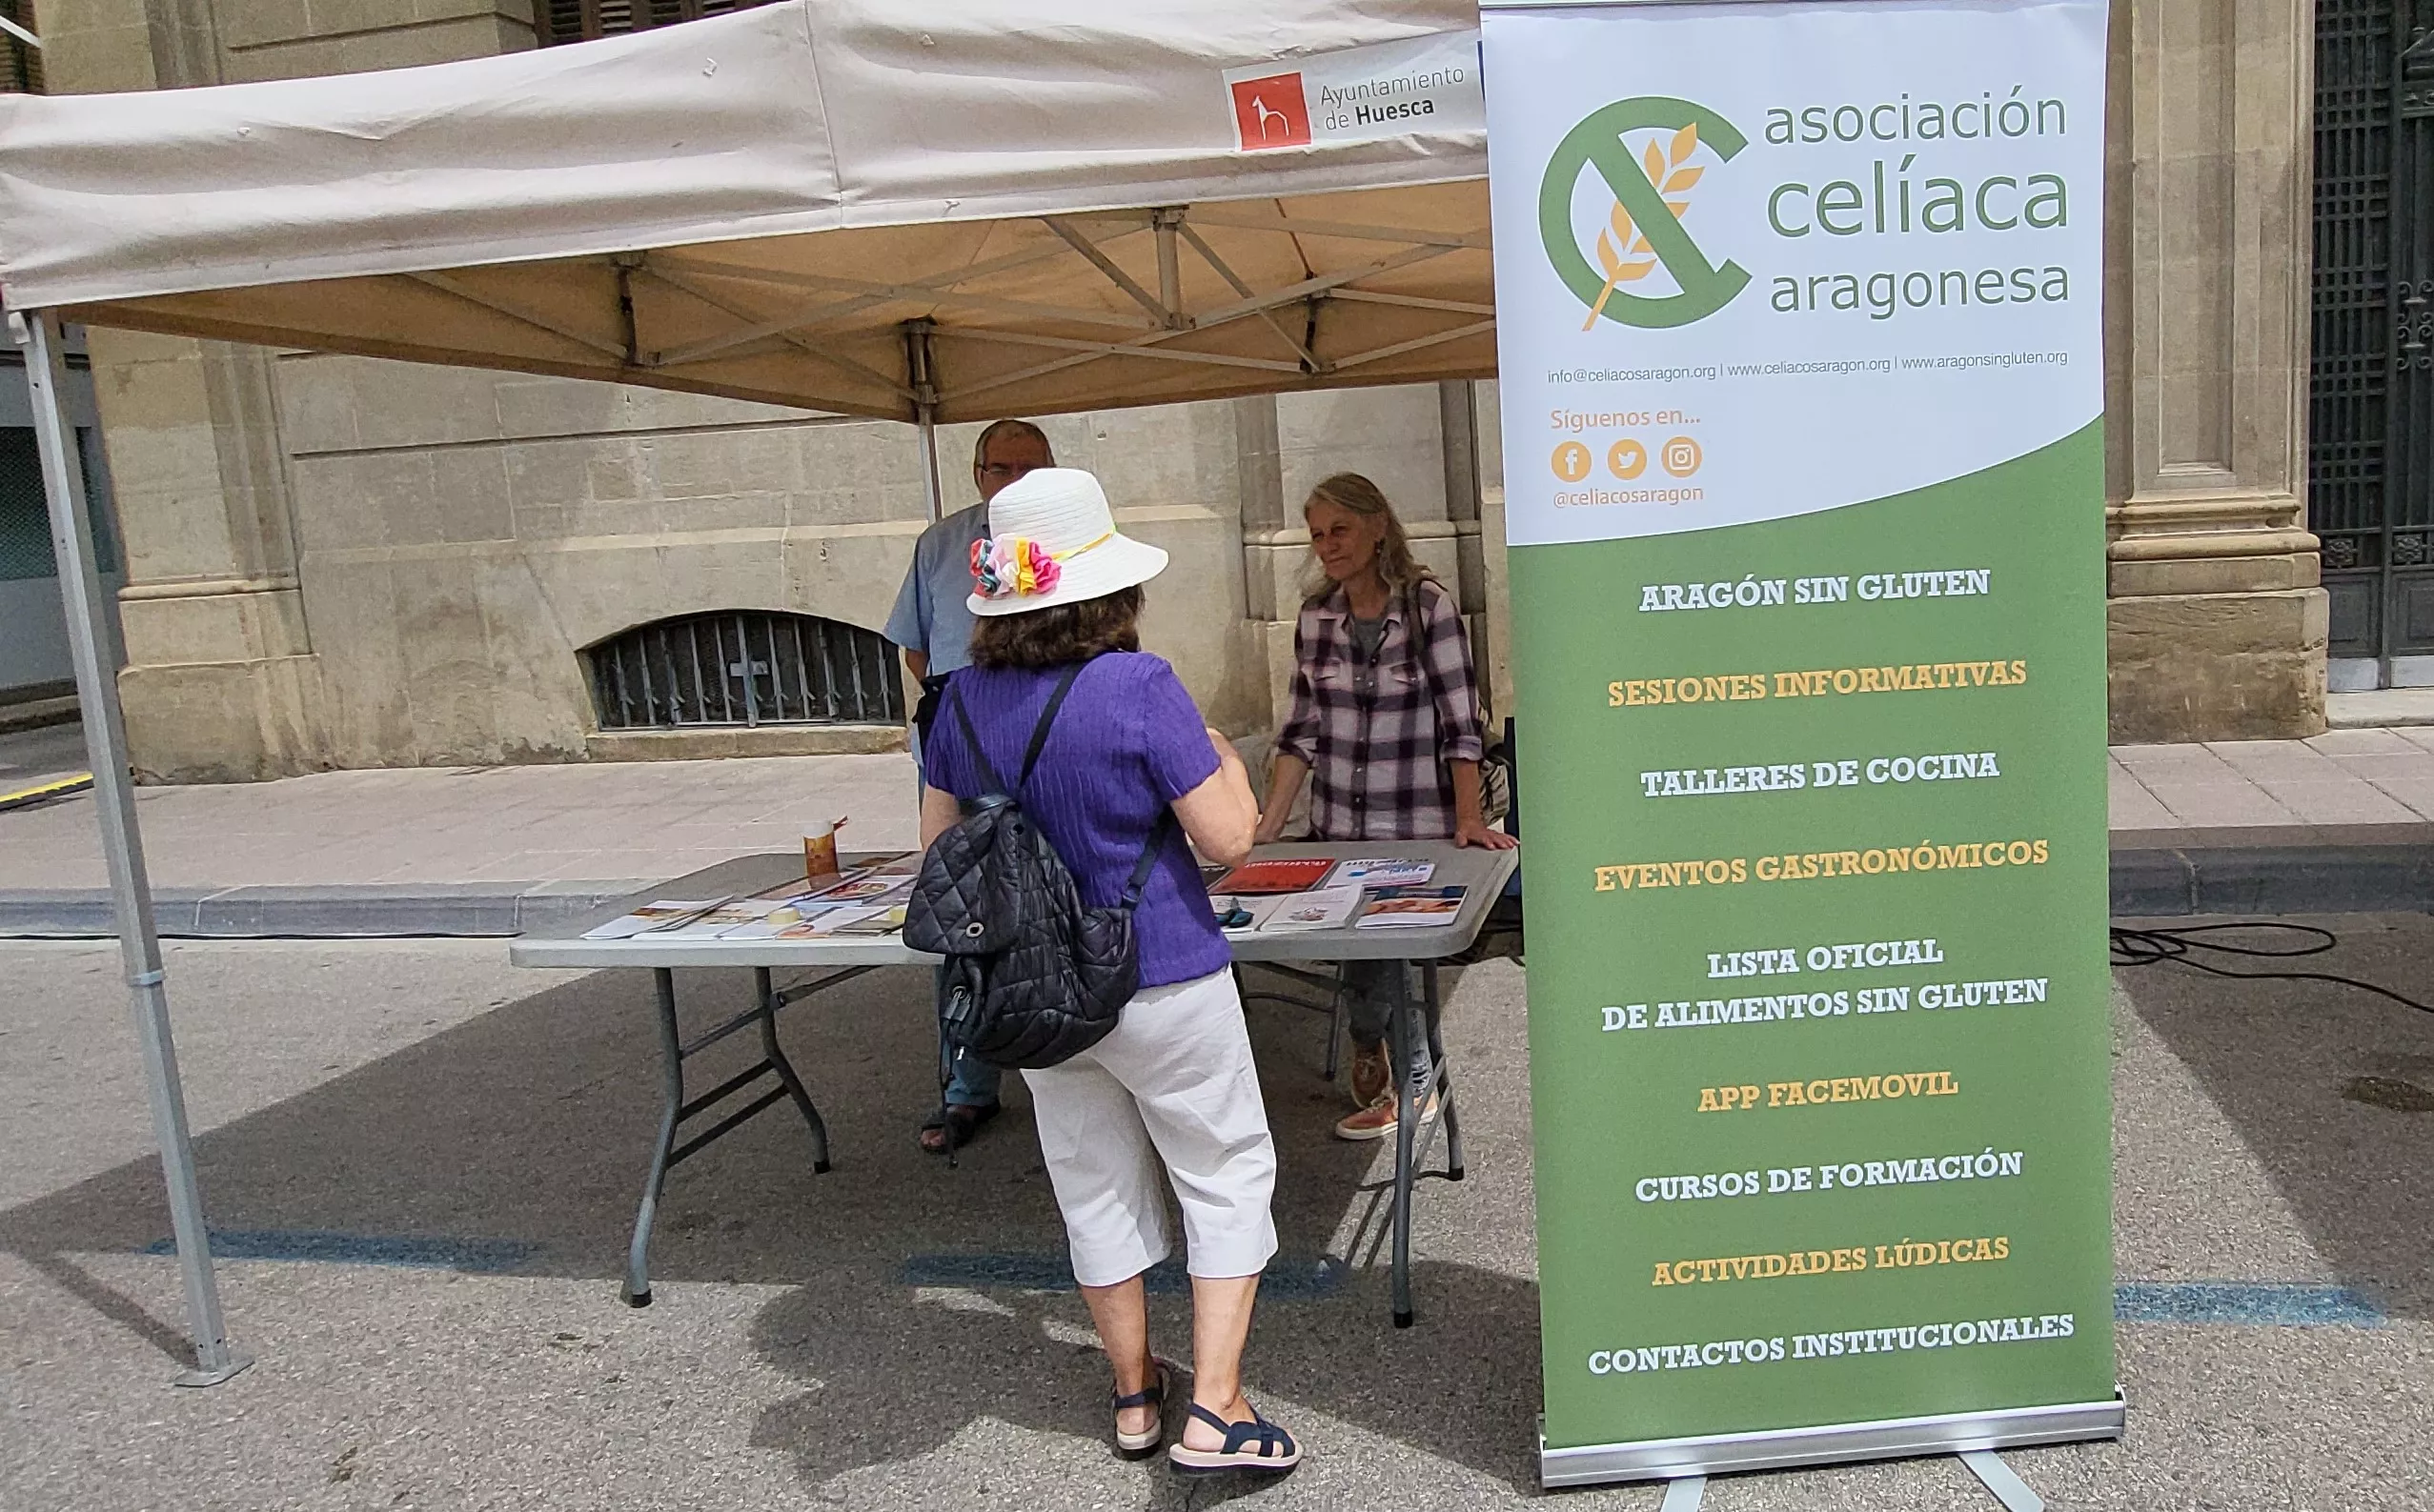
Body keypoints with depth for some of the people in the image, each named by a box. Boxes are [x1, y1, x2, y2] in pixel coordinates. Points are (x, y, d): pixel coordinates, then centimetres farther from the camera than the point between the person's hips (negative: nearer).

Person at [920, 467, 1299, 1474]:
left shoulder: (967, 698, -2)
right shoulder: (1139, 687, -20)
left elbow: (938, 843, 9)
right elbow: (1229, 838, -17)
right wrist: (1224, 757, 0)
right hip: (1161, 984, -5)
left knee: (1096, 1189, 19)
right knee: (1226, 1176, 12)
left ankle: (1135, 1394, 35)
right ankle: (1212, 1411, 11)